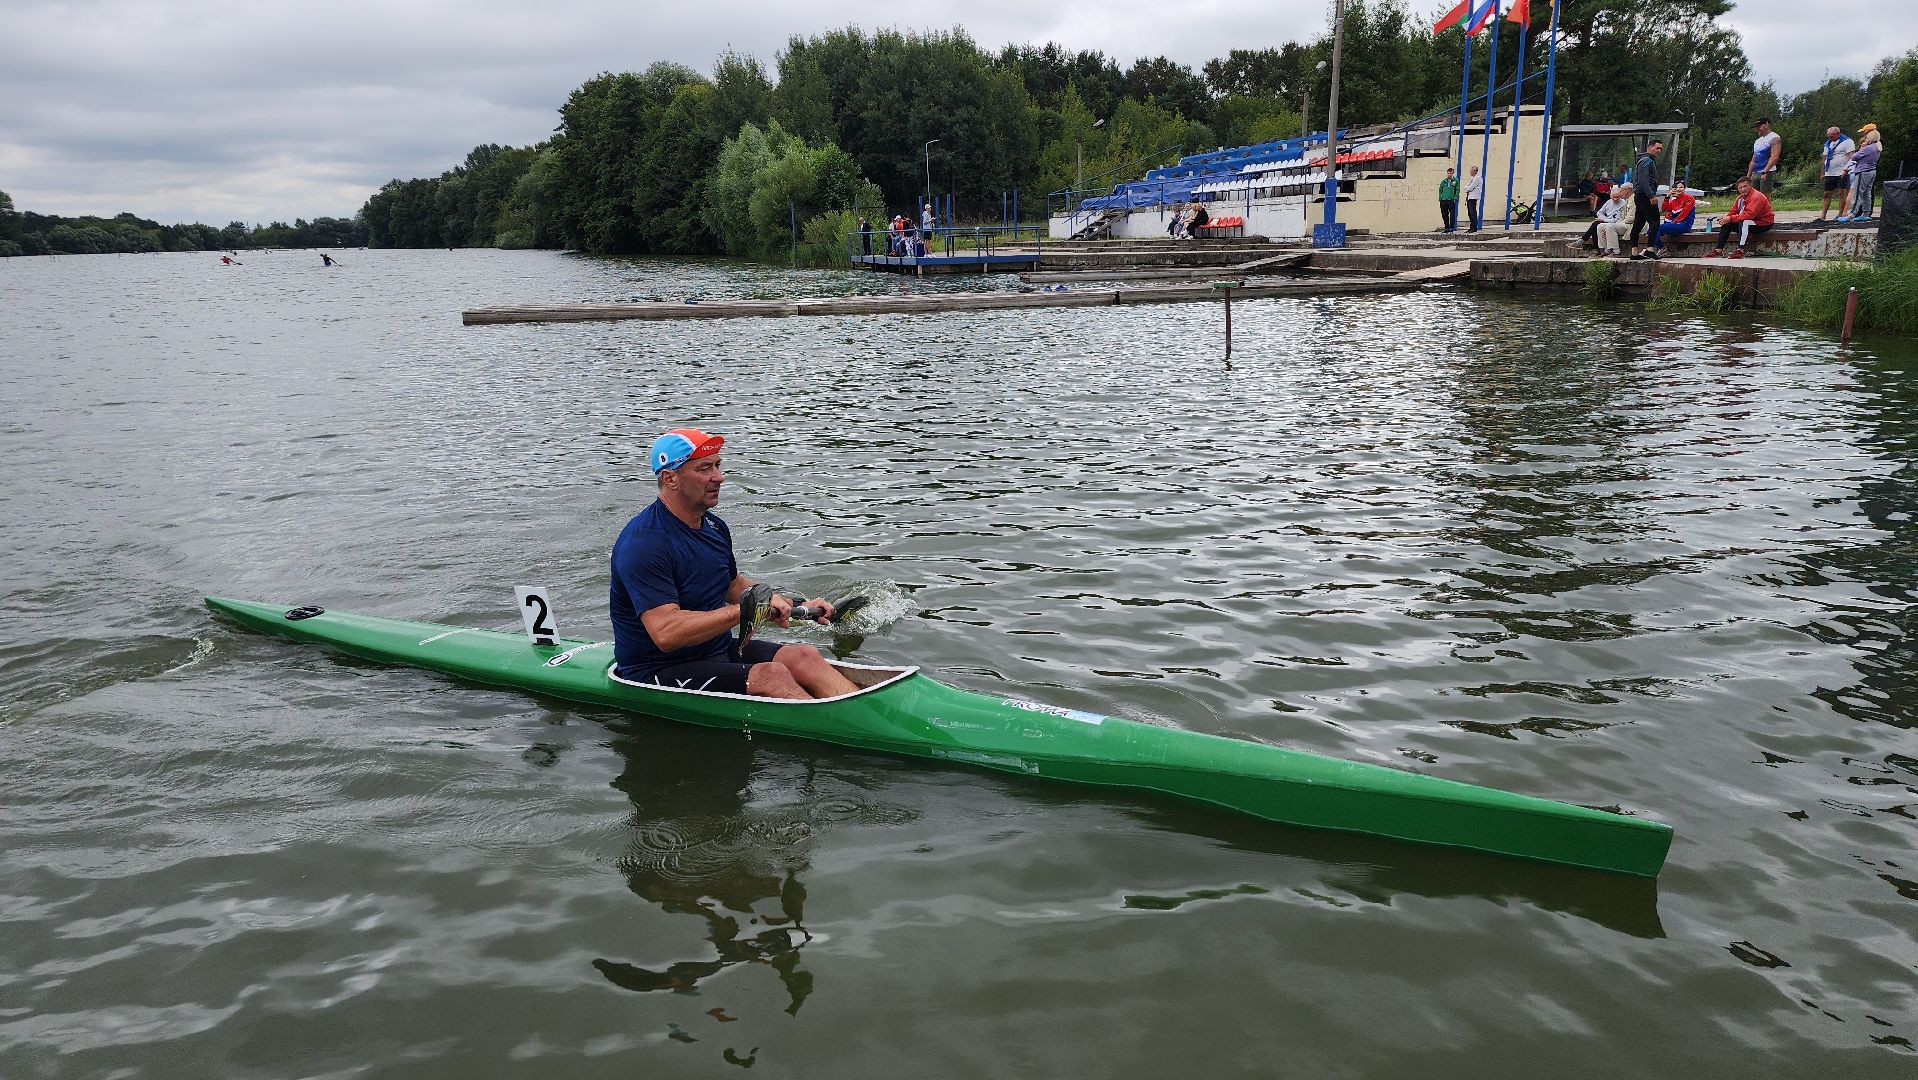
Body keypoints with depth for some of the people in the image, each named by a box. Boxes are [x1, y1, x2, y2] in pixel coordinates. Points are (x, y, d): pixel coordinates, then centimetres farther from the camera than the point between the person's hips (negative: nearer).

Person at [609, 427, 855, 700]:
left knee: (804, 656, -15)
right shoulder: (643, 543, -21)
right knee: (771, 674, -28)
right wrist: (745, 609, -29)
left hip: (719, 651, 8)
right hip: (658, 673, -8)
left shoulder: (714, 526, 9)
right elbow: (665, 634, -30)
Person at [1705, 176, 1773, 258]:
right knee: (1727, 224, 0)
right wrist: (1726, 218, -16)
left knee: (1744, 222, -35)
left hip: (1763, 224, -9)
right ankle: (1718, 249, -4)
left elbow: (1749, 214, -31)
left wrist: (1730, 218, -30)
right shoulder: (1740, 198, 6)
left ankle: (1740, 250, -37)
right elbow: (1733, 212, 7)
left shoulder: (1756, 197, -20)